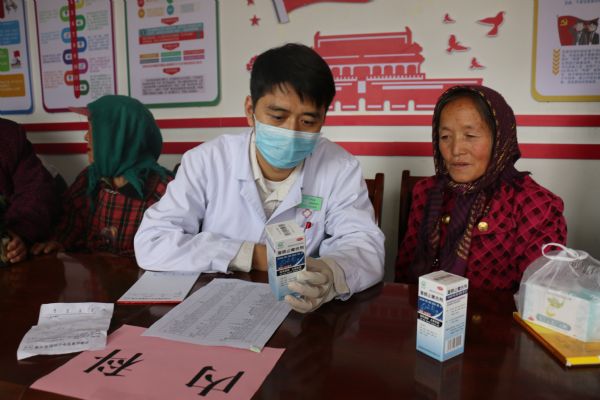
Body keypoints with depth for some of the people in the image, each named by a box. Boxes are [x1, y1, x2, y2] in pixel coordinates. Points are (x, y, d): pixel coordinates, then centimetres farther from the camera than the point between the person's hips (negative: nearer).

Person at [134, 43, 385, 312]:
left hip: (300, 315, 0)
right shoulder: (207, 161, -9)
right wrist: (251, 255, -17)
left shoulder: (340, 168, -7)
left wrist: (330, 273, -37)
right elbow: (150, 243, -12)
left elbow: (365, 245, -13)